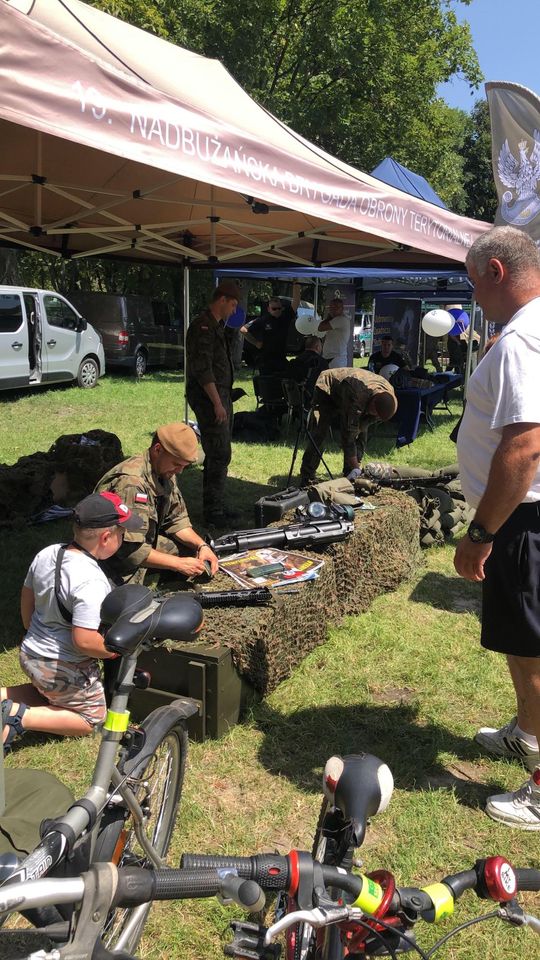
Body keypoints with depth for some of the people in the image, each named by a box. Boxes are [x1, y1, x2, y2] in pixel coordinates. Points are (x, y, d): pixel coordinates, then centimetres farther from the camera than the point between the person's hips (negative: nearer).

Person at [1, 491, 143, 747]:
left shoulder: (47, 554, -5)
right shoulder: (92, 582, -30)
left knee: (50, 694, 34)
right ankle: (21, 717, -3)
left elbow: (26, 600, 9)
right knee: (91, 719, 14)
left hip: (30, 655, 8)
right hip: (64, 668, -8)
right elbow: (85, 641, -31)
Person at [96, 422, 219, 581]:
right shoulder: (131, 482, -31)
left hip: (143, 543, 9)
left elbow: (176, 519, 8)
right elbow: (131, 549, -32)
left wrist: (202, 545, -9)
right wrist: (178, 564, -26)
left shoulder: (164, 473, -2)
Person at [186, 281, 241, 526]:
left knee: (218, 454, 13)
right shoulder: (202, 327, -14)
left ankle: (215, 506, 21)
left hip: (221, 395, 10)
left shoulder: (216, 326, 18)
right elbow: (202, 370, -21)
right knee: (219, 454, -10)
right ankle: (213, 510, -4)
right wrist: (217, 403, -23)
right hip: (208, 397, -10)